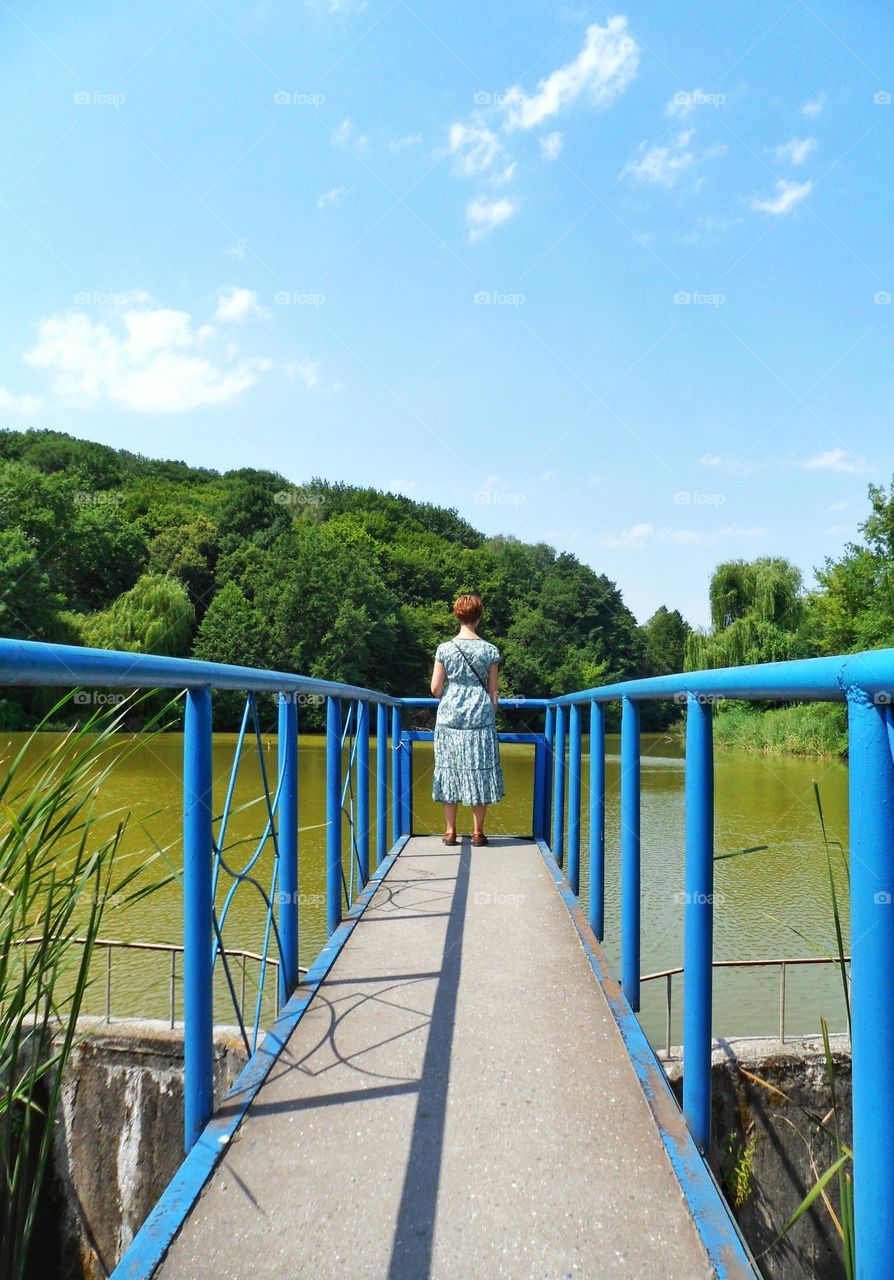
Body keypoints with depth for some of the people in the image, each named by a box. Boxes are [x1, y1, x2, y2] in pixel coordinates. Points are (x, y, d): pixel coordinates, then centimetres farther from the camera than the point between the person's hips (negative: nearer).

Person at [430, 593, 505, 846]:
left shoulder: (445, 649, -3)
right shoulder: (490, 650, -2)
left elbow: (435, 688, 0)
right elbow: (493, 692, 2)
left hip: (449, 717, 0)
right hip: (480, 717, 0)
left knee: (450, 770, 7)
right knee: (479, 772, 6)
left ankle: (450, 831, 11)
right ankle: (478, 832, 10)